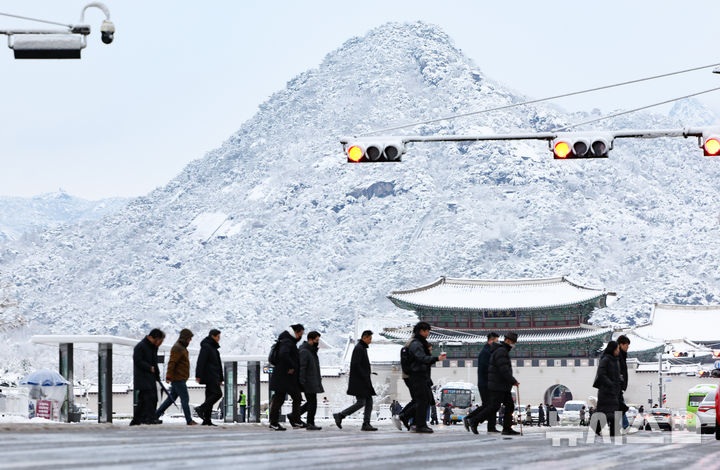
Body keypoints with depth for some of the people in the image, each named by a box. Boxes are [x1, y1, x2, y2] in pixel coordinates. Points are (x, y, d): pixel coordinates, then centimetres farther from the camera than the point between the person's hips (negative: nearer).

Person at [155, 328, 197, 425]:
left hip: (180, 379, 10)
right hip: (178, 378, -10)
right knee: (185, 398, -7)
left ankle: (156, 415, 17)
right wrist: (169, 376, -24)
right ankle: (189, 420, -4)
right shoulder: (177, 349, -16)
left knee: (172, 397, 14)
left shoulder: (182, 347, 17)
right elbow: (172, 363, -22)